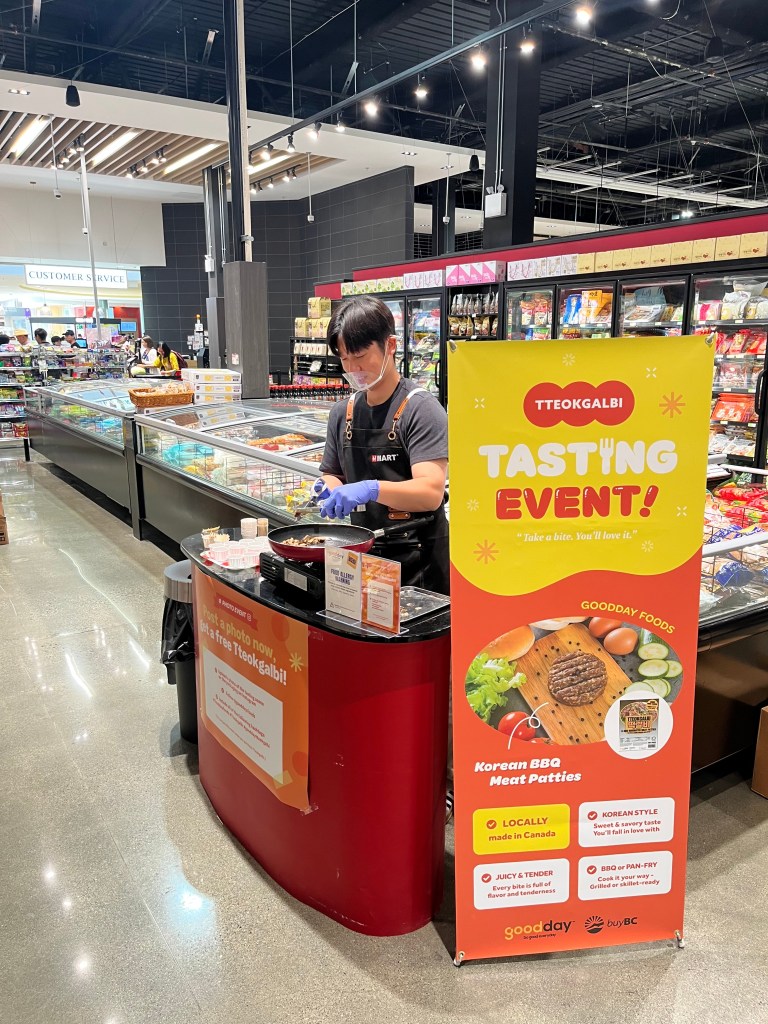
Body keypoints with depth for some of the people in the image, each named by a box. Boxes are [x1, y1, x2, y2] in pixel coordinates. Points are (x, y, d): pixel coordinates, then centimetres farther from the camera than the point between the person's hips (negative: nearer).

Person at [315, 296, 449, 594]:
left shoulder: (420, 409, -13)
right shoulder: (342, 413, 6)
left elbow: (431, 493, -22)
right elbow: (333, 474, 16)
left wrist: (371, 489, -37)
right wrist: (330, 488, -7)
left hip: (418, 560, -5)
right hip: (363, 552, 6)